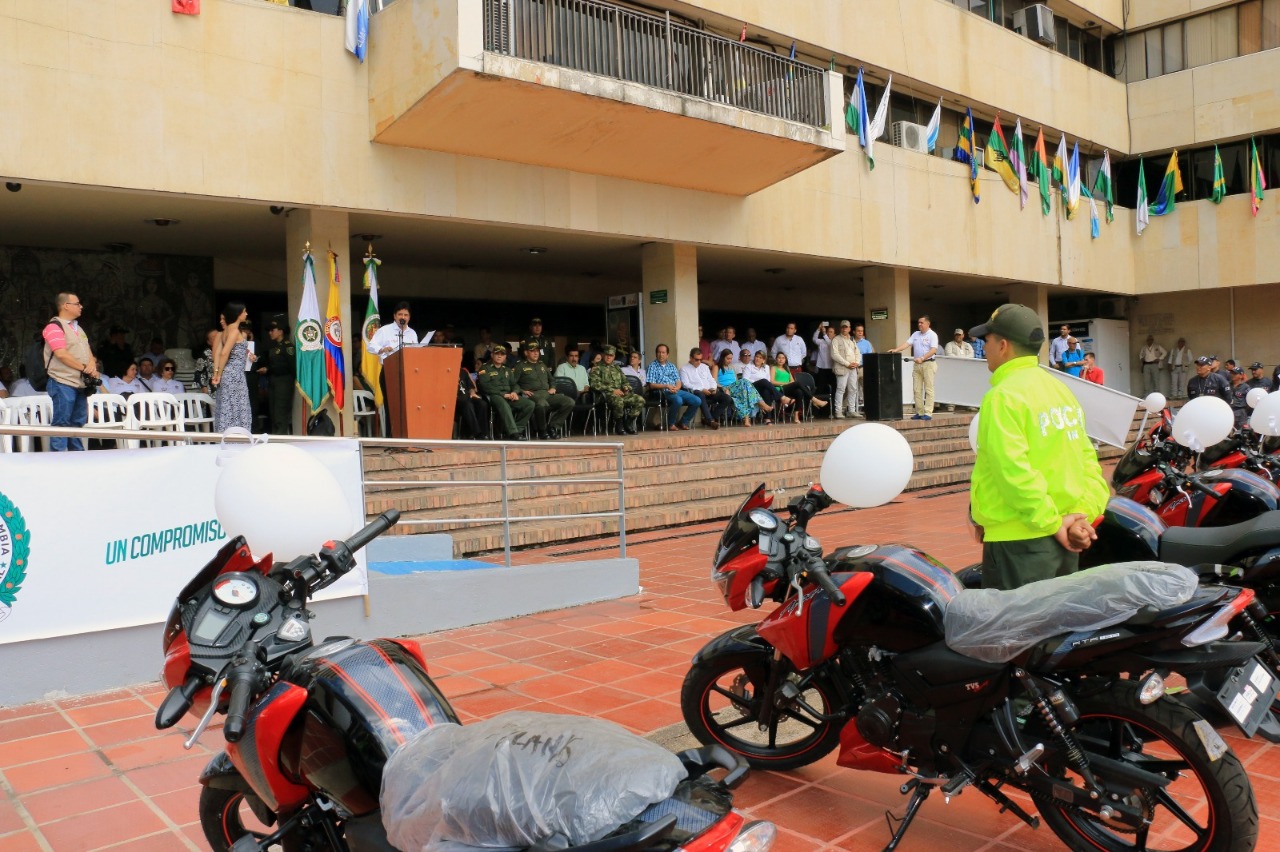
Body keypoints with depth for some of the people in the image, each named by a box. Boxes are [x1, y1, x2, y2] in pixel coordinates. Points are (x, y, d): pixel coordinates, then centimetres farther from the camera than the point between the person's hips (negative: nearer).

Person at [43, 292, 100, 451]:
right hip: (63, 383, -8)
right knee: (61, 423, -7)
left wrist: (92, 366, -4)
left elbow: (88, 352, 18)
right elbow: (61, 354, -17)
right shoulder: (54, 326, -7)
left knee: (78, 422, 13)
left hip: (81, 383, 8)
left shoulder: (78, 328, 21)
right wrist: (85, 368, -13)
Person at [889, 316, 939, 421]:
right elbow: (907, 344, 7)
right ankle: (919, 412, 9)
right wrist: (896, 350, -9)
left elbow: (934, 350, -14)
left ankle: (928, 413, -6)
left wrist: (922, 358, -24)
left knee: (928, 389, -5)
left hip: (928, 364, -6)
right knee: (917, 390, 5)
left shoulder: (932, 335, -4)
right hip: (917, 365, 6)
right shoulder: (915, 334, 15)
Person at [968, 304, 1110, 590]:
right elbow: (1087, 459, 9)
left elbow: (1013, 472, -23)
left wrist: (1053, 523, -16)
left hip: (1020, 541, -9)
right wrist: (1083, 514, 0)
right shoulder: (1059, 388, 13)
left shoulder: (1004, 396, -14)